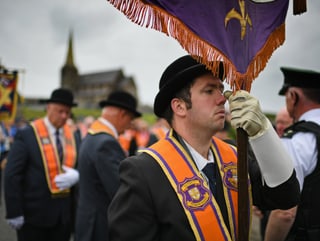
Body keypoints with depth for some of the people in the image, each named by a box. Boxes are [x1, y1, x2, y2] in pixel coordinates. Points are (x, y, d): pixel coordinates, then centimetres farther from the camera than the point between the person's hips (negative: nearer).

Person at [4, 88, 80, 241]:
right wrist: (14, 212, -13)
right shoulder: (26, 135, -9)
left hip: (64, 213, 4)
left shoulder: (72, 136, 5)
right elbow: (12, 176, -10)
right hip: (34, 213, -4)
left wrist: (75, 175, -13)